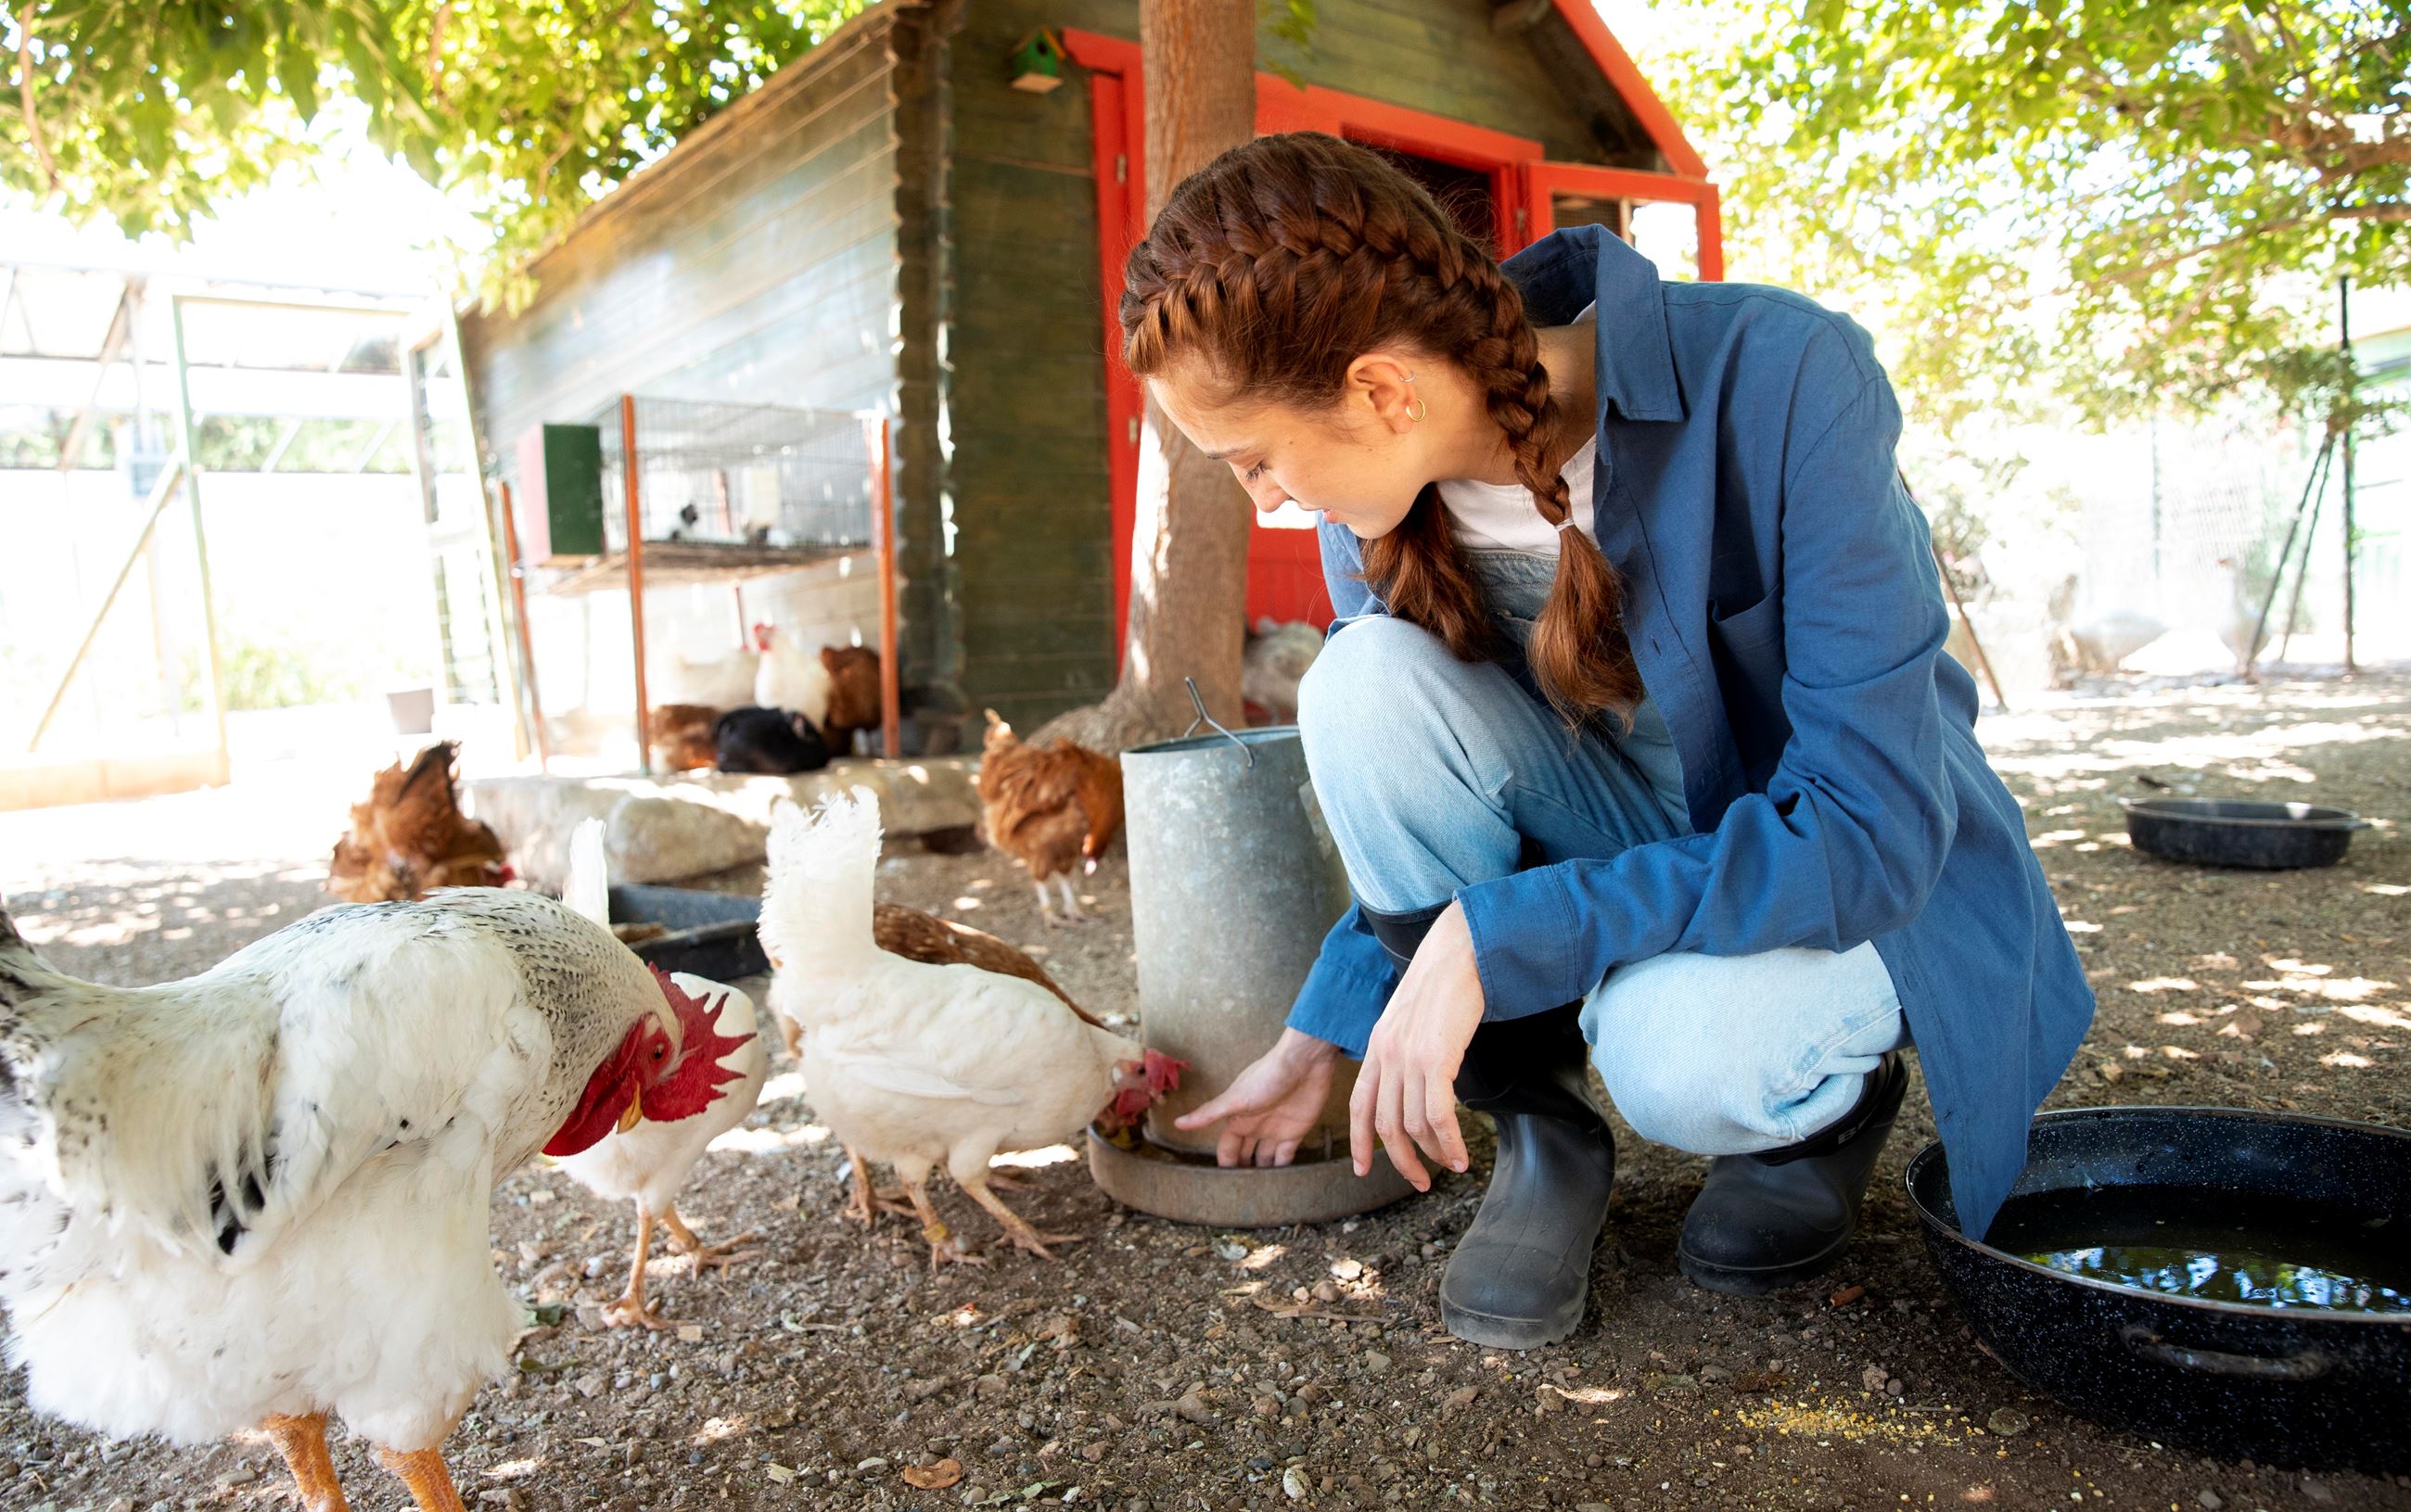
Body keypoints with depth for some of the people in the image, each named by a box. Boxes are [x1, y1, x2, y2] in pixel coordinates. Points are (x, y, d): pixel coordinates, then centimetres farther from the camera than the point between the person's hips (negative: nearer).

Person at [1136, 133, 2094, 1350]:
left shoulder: (1774, 380, -30)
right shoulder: (1387, 480, -13)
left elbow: (1870, 824, -31)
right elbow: (1416, 781, 3)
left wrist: (1492, 937, -35)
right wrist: (1321, 1038, 4)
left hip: (1867, 876, -4)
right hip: (1630, 848, 5)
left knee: (1677, 1050, -37)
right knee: (1364, 688, -24)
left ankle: (1831, 1105, 2)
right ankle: (1537, 1131, -7)